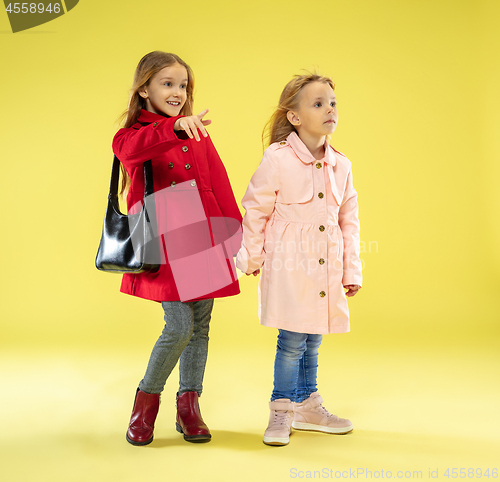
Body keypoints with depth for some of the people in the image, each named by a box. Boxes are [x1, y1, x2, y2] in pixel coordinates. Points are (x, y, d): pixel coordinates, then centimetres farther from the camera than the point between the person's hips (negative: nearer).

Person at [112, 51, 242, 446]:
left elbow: (220, 186, 11)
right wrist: (175, 127, -38)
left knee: (201, 326, 7)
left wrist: (237, 233, 4)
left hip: (204, 235, 4)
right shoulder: (130, 135, 6)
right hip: (163, 241, -4)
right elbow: (132, 150, -21)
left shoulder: (198, 134, 17)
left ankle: (189, 406, 22)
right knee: (180, 326, -11)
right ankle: (147, 398, 14)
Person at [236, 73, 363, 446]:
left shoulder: (341, 166, 6)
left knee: (312, 340, 15)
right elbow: (255, 209, -2)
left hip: (326, 269, 5)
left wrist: (351, 269, 11)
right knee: (292, 341, -1)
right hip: (288, 267, -5)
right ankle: (282, 410, 18)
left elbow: (349, 219, 12)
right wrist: (252, 257, 3)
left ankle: (307, 406, 31)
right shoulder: (277, 160, -10)